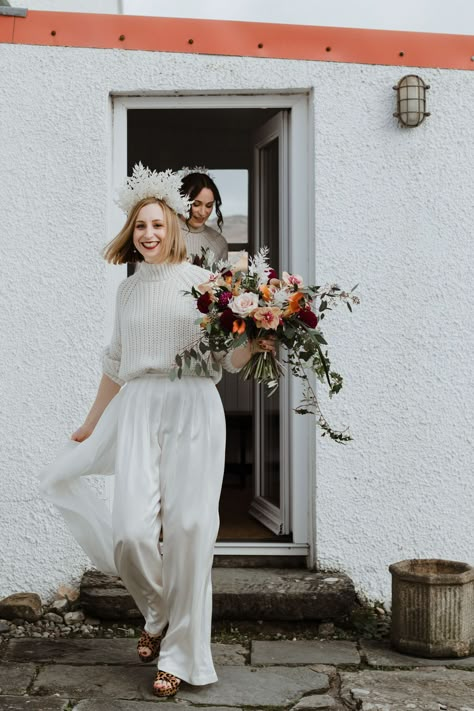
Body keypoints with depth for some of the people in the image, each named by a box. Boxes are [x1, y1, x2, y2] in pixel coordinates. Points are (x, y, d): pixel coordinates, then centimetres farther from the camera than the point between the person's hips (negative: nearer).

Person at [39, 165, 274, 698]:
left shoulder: (201, 281, 4)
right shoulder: (128, 291, 16)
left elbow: (223, 359, 3)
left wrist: (253, 346, -18)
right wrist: (90, 425, 28)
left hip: (193, 408, -3)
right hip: (137, 409, 3)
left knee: (188, 529, -5)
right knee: (133, 532, -10)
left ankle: (181, 654, 10)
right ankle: (158, 617, 20)